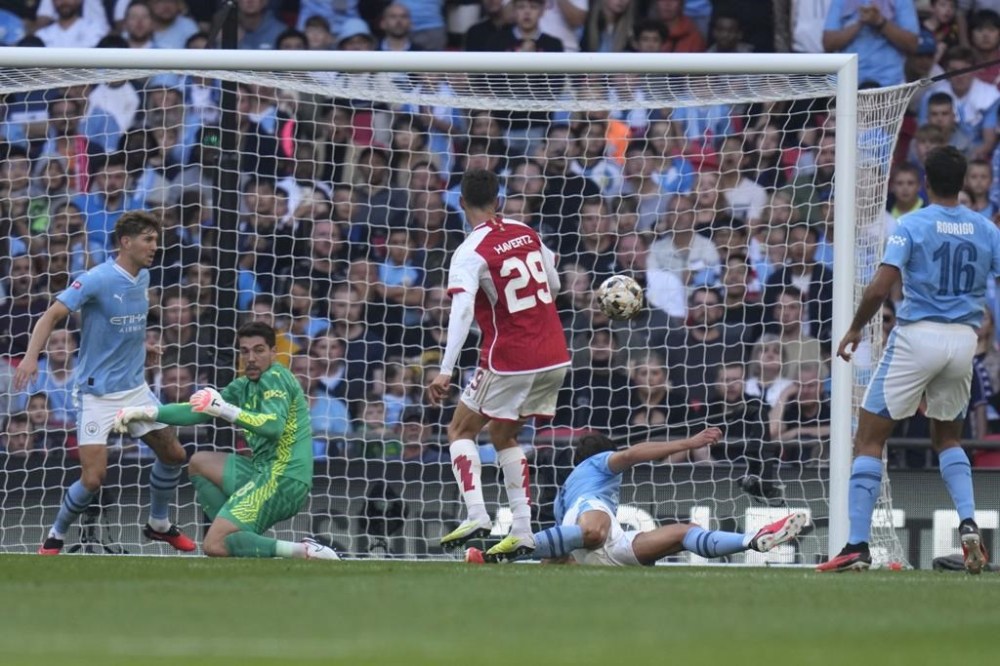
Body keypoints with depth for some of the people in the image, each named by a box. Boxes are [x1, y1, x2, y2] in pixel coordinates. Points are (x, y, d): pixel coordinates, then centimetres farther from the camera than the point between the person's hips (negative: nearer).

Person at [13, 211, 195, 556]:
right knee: (93, 478, -14)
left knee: (173, 454, 10)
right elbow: (52, 315, -24)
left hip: (135, 387, 7)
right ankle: (55, 537, 10)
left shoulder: (143, 278, 4)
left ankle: (159, 524, 33)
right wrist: (31, 357, -36)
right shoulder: (96, 280, -19)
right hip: (98, 393, -7)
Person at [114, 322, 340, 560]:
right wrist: (148, 412, 17)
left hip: (282, 479, -10)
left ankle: (304, 552, -22)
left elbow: (274, 426, -27)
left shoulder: (275, 378, -10)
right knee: (199, 463, 27)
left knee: (214, 547, -17)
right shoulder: (244, 386, 17)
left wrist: (226, 410, -33)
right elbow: (198, 411, 22)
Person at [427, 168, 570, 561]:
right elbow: (554, 285, 18)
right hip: (554, 357, 6)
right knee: (504, 436, 20)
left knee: (460, 430, 8)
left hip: (509, 360, -6)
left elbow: (461, 312, -25)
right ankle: (522, 532, 11)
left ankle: (476, 516, -11)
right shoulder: (526, 234, 6)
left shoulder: (470, 252, -13)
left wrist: (446, 371, -29)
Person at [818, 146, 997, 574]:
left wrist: (855, 329, -1)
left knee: (869, 439, 3)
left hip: (917, 335, -4)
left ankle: (858, 546, -4)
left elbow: (880, 287, -15)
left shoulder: (911, 226, -7)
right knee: (947, 439, 25)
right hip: (964, 341, 4)